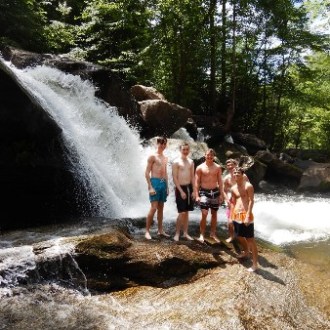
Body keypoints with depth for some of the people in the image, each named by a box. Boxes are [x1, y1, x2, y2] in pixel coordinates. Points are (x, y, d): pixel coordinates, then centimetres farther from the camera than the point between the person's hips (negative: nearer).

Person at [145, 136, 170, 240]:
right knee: (153, 208, -11)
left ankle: (160, 230, 17)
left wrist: (167, 186, 16)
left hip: (163, 183, 7)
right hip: (155, 182, -7)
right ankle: (147, 231, -4)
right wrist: (150, 187, -16)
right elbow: (147, 172, -9)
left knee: (161, 208, 10)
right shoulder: (152, 156, -4)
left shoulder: (165, 158, 17)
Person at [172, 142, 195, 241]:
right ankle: (177, 233, 5)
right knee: (182, 213, -8)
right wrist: (181, 191, -16)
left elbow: (192, 177, 11)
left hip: (189, 188, 6)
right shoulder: (176, 162, -8)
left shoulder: (191, 162, 10)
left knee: (187, 212, 10)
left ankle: (185, 233, 18)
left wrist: (194, 190, 4)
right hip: (180, 188, -5)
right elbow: (175, 178, -11)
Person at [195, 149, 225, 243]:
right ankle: (202, 235, 0)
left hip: (215, 192, 3)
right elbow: (197, 182, -3)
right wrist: (197, 195, -10)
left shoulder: (218, 167, 5)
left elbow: (220, 181, 8)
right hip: (204, 192, -3)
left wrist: (221, 194, 3)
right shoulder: (200, 167, -3)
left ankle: (213, 234, 23)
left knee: (214, 214, 10)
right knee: (204, 214, -11)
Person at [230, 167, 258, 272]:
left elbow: (251, 201, -13)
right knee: (239, 236, 21)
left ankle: (255, 264, -1)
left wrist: (248, 216, -20)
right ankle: (246, 251, 48)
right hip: (236, 215, 7)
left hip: (245, 215, -7)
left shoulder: (248, 186, -9)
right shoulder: (233, 188, 11)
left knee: (250, 239, -5)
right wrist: (231, 216, 13)